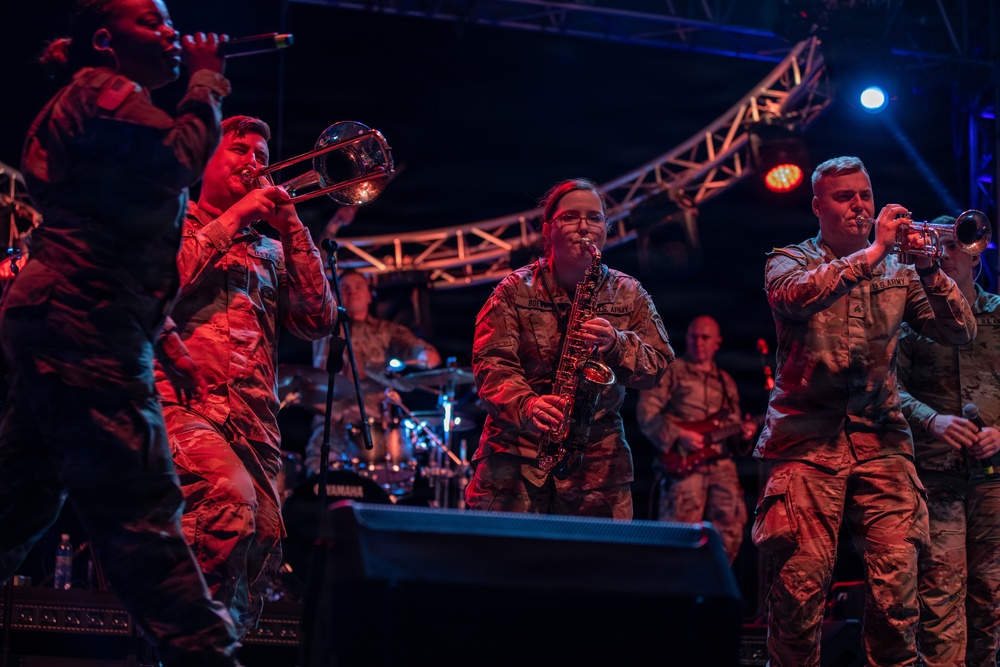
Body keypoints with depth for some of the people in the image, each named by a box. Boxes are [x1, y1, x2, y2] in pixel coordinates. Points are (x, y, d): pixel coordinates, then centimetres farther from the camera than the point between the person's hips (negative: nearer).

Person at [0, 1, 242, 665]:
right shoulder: (101, 90, -4)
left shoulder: (112, 102, 28)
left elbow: (171, 176, 23)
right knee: (141, 507, -14)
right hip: (86, 321, -11)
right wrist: (207, 82, 0)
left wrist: (204, 86, 19)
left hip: (57, 316, 11)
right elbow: (185, 156, -16)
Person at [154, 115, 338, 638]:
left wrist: (291, 227, 8)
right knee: (232, 496, -31)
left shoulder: (270, 250, 25)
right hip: (181, 397, -5)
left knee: (263, 544, -6)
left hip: (254, 418, 5)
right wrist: (232, 218, -2)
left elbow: (318, 321, 11)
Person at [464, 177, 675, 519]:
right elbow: (490, 361, -5)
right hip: (516, 452, -1)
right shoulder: (516, 289, 4)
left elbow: (658, 365, 3)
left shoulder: (629, 295, 10)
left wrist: (616, 343, -17)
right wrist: (526, 405, -24)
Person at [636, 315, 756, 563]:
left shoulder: (725, 382, 23)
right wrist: (679, 436, -15)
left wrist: (742, 431, 2)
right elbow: (646, 412, -4)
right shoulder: (671, 371, 5)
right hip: (683, 462, -5)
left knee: (730, 531, 0)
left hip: (721, 462, 5)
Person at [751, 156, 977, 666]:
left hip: (881, 438, 3)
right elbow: (798, 294, -16)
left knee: (898, 584, -9)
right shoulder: (789, 261, 9)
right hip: (808, 439, -2)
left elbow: (960, 333, 5)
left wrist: (927, 268, -10)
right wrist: (872, 252, -16)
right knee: (802, 583, -11)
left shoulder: (898, 271, 17)